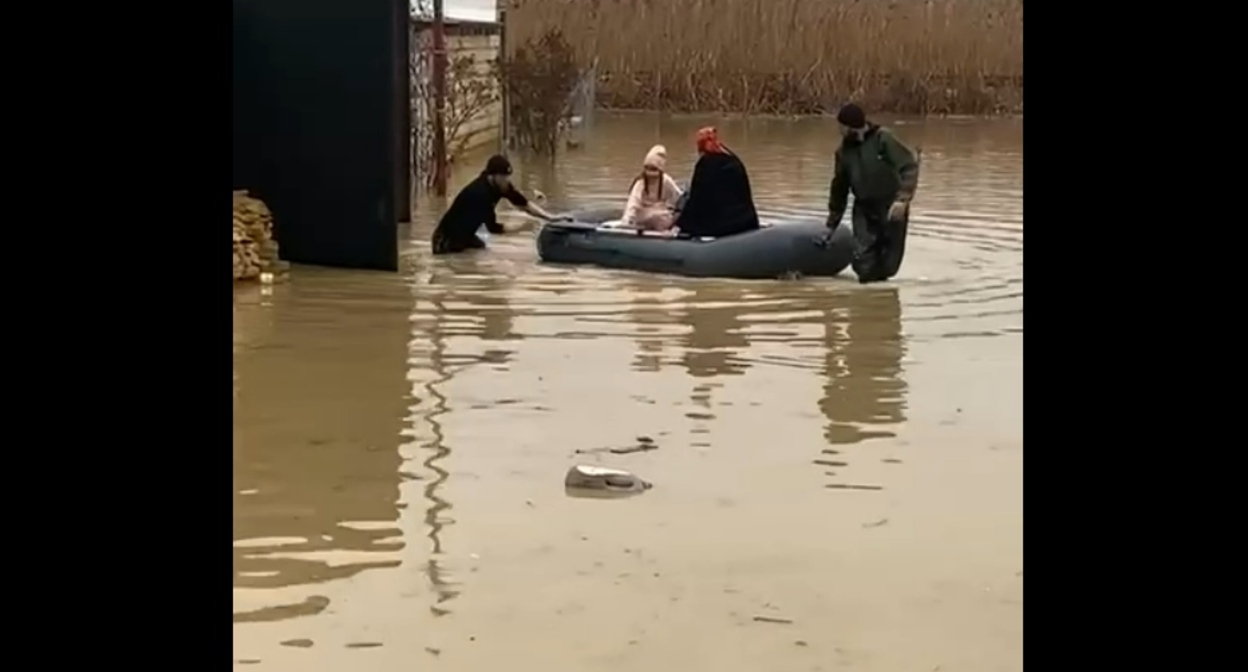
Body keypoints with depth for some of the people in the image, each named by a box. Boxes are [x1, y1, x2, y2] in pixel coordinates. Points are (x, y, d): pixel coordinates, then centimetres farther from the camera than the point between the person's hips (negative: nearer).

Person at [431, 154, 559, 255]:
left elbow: (525, 205, -2)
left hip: (466, 235, 9)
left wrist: (549, 217, -15)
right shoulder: (481, 193, -33)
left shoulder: (503, 185, -8)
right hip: (448, 237, -9)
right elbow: (493, 228, -29)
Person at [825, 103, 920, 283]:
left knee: (889, 262, 2)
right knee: (864, 263, -8)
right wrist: (832, 224, 17)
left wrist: (903, 198, -31)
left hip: (892, 208, -3)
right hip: (864, 209, 3)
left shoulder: (883, 138, -14)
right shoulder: (844, 151, 2)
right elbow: (839, 189, 12)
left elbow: (909, 166, -19)